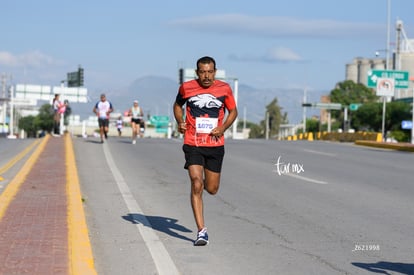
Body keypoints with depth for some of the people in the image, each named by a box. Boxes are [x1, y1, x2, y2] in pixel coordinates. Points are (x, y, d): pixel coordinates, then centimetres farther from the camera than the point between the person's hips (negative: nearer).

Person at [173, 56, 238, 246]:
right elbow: (178, 105, 17)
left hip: (215, 145, 2)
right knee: (197, 185, -15)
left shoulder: (224, 88, -1)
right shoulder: (186, 87, -2)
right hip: (193, 144, -2)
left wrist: (223, 127, -8)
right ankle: (201, 230, -10)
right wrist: (180, 122, -2)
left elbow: (233, 111, 11)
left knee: (212, 189, 8)